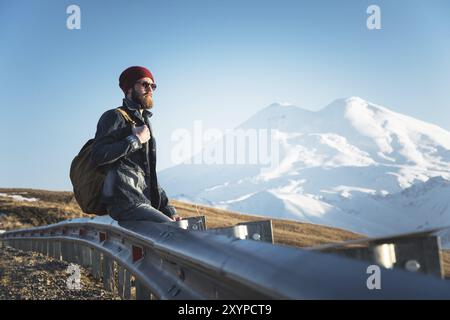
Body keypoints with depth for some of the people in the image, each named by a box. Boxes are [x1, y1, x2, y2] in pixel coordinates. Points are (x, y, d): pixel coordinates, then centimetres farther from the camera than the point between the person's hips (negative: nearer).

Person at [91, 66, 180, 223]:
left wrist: (168, 209, 16)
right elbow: (98, 156, -15)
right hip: (125, 202, -8)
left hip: (144, 202, 8)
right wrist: (135, 140, -8)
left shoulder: (145, 123, 27)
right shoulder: (114, 117, 2)